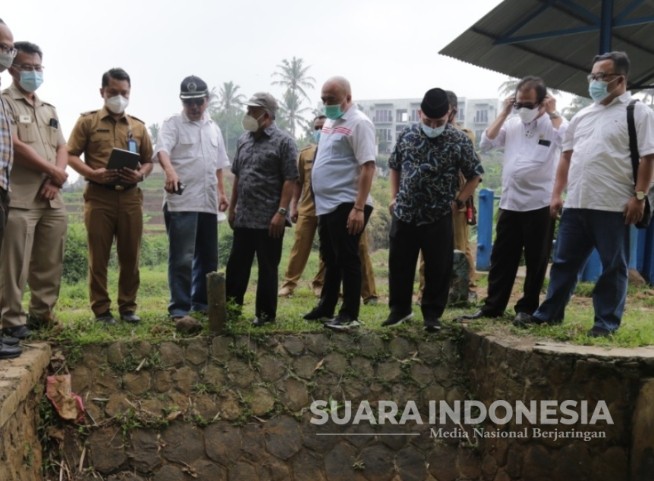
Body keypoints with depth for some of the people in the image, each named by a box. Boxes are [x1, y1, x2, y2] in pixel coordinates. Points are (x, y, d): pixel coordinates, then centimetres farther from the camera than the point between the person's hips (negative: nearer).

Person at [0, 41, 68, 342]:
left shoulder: (49, 110, 21)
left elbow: (62, 148, 16)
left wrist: (56, 179, -3)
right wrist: (52, 170, -8)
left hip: (52, 199, 7)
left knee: (50, 264, 10)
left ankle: (42, 315, 20)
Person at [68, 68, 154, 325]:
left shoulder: (138, 127, 14)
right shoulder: (87, 121, 5)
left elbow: (148, 160, 17)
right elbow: (71, 155, 1)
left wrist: (140, 175, -5)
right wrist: (93, 174, -16)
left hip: (131, 197, 3)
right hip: (99, 196, -3)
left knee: (130, 256, 6)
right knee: (99, 256, 1)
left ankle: (128, 307, 16)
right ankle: (101, 309, 8)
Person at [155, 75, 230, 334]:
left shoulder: (213, 128, 16)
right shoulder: (172, 124, -4)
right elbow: (162, 150, -22)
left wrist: (221, 192, 17)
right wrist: (170, 171, -41)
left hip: (208, 203, 7)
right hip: (181, 202, -6)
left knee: (208, 257, 13)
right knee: (182, 258, -8)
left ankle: (201, 302, 25)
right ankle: (179, 310, -6)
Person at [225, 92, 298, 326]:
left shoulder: (283, 141, -7)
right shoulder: (244, 140, 12)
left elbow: (290, 180, -11)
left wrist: (281, 212, -17)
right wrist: (232, 207, 15)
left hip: (269, 219, -6)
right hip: (243, 217, 6)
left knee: (267, 268, 3)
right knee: (236, 264, 12)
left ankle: (265, 313, 14)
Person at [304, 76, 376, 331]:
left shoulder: (358, 123, -12)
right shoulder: (330, 121, 16)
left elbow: (368, 167, -19)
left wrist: (359, 208, -24)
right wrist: (319, 199, 18)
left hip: (346, 205, -9)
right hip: (326, 204, 9)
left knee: (347, 260, -2)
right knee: (330, 260, 17)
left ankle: (350, 315, 6)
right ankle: (326, 308, 28)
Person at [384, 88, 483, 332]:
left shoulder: (459, 140, -7)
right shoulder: (407, 135, 2)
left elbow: (474, 176, 1)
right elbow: (394, 166, 16)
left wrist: (456, 202, -5)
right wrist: (394, 197, 9)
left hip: (438, 218, -3)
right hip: (404, 214, 3)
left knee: (438, 269, 4)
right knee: (399, 265, 11)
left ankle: (432, 315, 18)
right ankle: (399, 309, 27)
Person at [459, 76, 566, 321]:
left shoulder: (553, 124, -2)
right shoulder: (511, 123, 9)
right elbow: (486, 143, 2)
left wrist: (552, 112, -12)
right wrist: (504, 113, 0)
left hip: (540, 203, -4)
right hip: (509, 203, 4)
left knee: (536, 260, 6)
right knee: (501, 258, 9)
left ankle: (527, 307, 18)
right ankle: (492, 307, 17)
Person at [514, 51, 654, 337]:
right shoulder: (582, 116, 16)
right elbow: (567, 156, 18)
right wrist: (557, 193, 12)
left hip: (614, 206, -6)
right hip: (576, 204, 6)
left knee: (613, 267, 5)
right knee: (564, 262, 12)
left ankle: (607, 322, 13)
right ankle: (549, 312, 22)